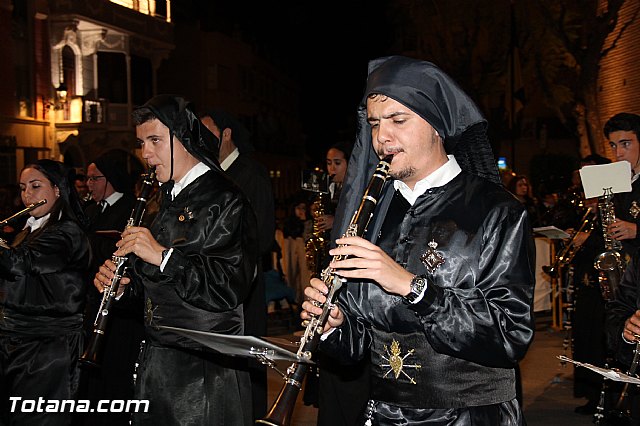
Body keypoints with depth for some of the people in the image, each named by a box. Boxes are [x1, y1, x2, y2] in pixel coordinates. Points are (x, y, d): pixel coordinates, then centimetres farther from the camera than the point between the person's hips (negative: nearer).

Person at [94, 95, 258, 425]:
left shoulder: (224, 200, -14)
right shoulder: (171, 199, 15)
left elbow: (230, 289, -24)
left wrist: (162, 255, -25)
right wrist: (125, 282, 4)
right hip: (158, 358, 8)